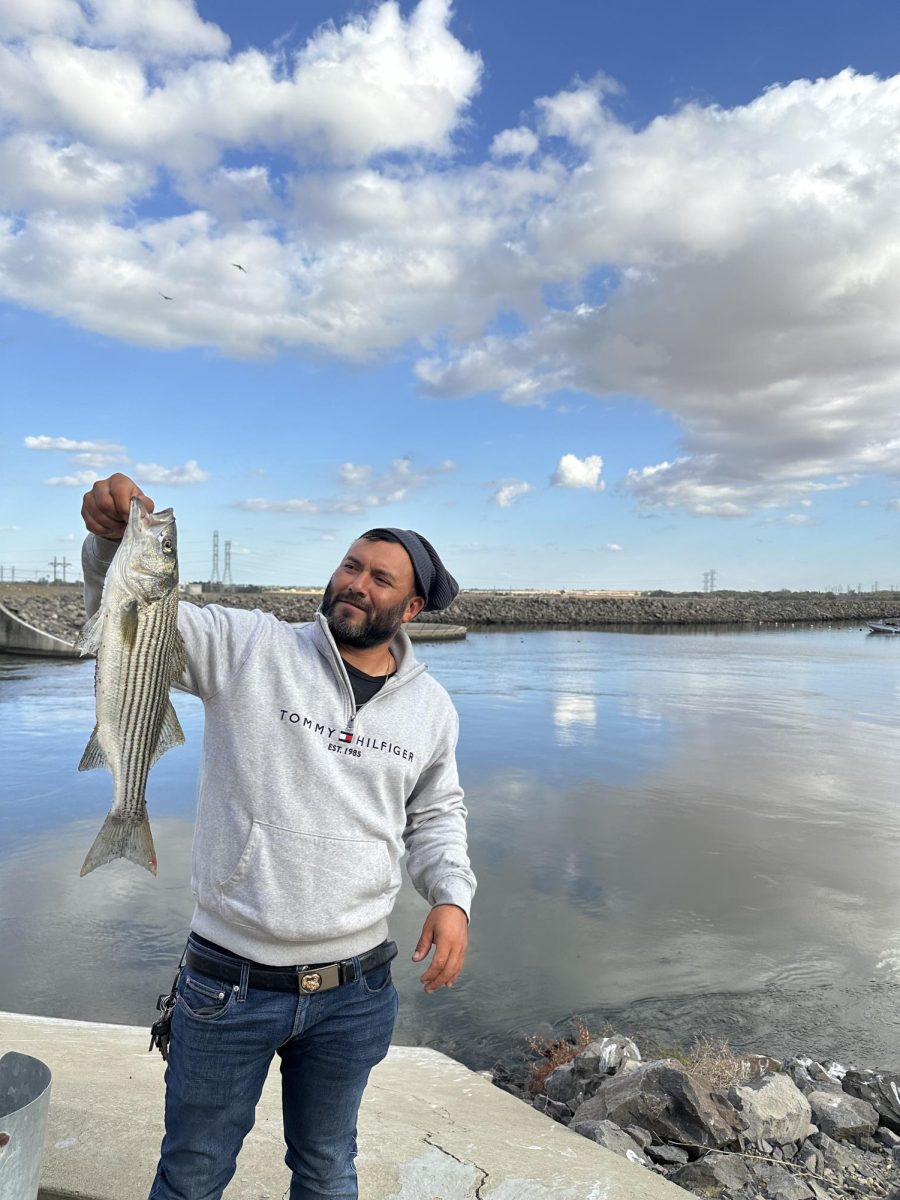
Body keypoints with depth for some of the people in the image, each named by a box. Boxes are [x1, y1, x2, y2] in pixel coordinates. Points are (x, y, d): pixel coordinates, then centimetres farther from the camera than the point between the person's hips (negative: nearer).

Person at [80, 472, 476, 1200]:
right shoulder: (249, 647, -10)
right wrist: (113, 541, -33)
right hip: (228, 983, -2)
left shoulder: (431, 706, 1)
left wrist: (452, 894, -4)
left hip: (355, 994, 3)